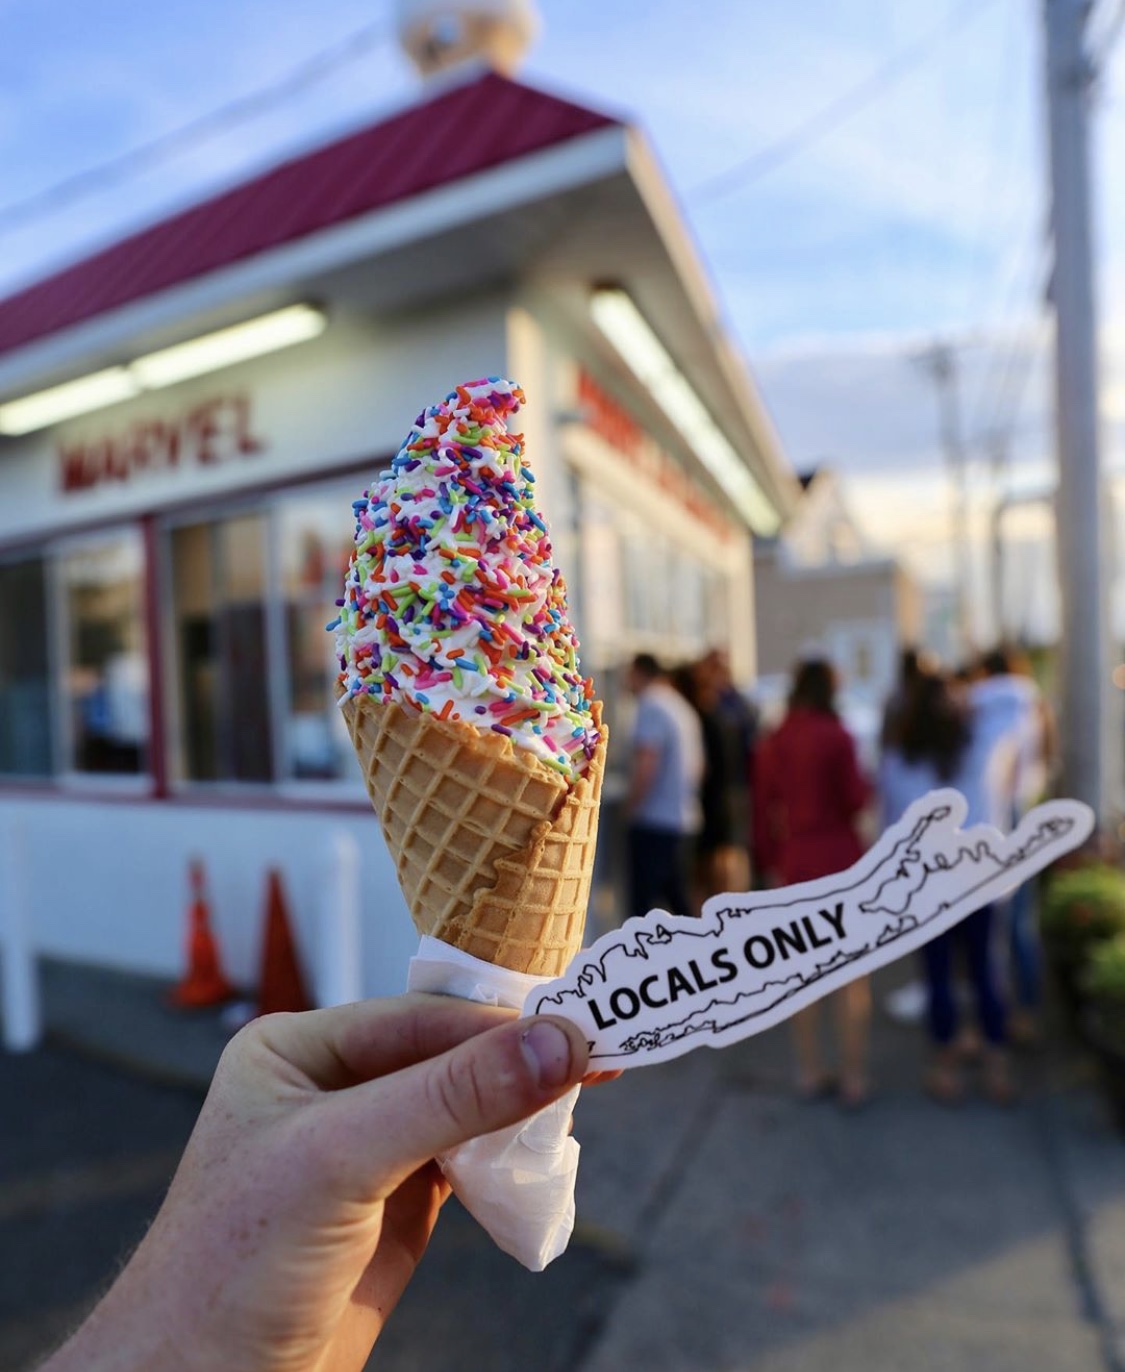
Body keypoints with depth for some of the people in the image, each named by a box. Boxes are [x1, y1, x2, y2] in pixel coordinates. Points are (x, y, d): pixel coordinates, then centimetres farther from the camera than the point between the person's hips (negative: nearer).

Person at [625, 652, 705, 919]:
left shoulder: (651, 707, -12)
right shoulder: (683, 708, 14)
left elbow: (646, 764, -20)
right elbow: (697, 764, 18)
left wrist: (631, 804, -8)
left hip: (655, 820, -9)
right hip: (685, 820, 9)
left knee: (644, 900, -5)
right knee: (678, 898, 18)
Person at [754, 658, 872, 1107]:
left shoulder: (772, 744, 1)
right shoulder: (836, 737, -12)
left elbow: (764, 809, 3)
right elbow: (855, 801, -11)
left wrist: (773, 860, 11)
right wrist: (865, 783, 9)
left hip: (795, 863, 4)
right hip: (841, 858, -4)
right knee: (852, 975, 8)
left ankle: (809, 1073, 23)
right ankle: (853, 1077, 15)